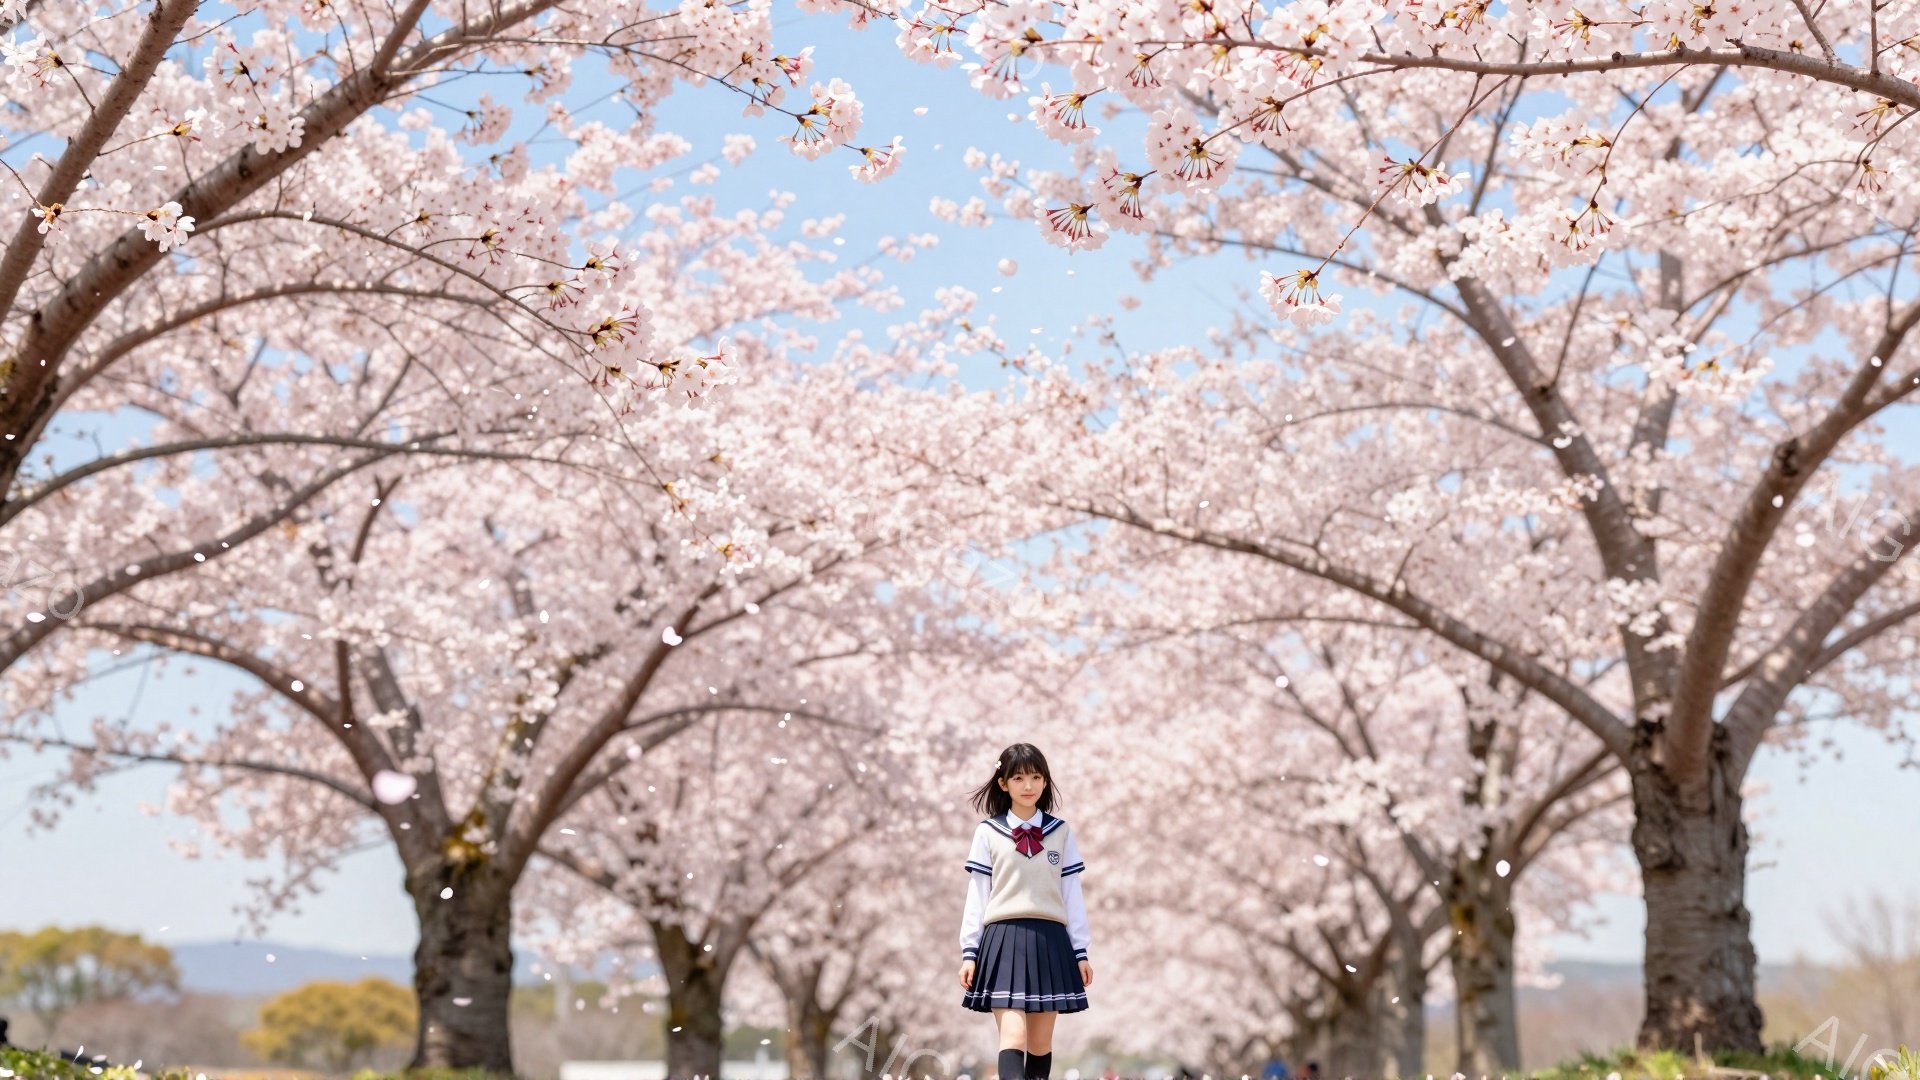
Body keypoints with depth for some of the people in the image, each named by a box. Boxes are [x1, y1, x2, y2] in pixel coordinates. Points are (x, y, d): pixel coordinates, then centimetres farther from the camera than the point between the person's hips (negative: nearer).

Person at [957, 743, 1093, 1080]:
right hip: (1004, 939, -2)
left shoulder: (1061, 832, 9)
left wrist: (1080, 952, 8)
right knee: (1013, 1036, -13)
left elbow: (1072, 894, 10)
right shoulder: (988, 833, 4)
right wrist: (969, 951, 1)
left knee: (1041, 1041, 6)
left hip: (1049, 941, 2)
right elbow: (977, 896, 5)